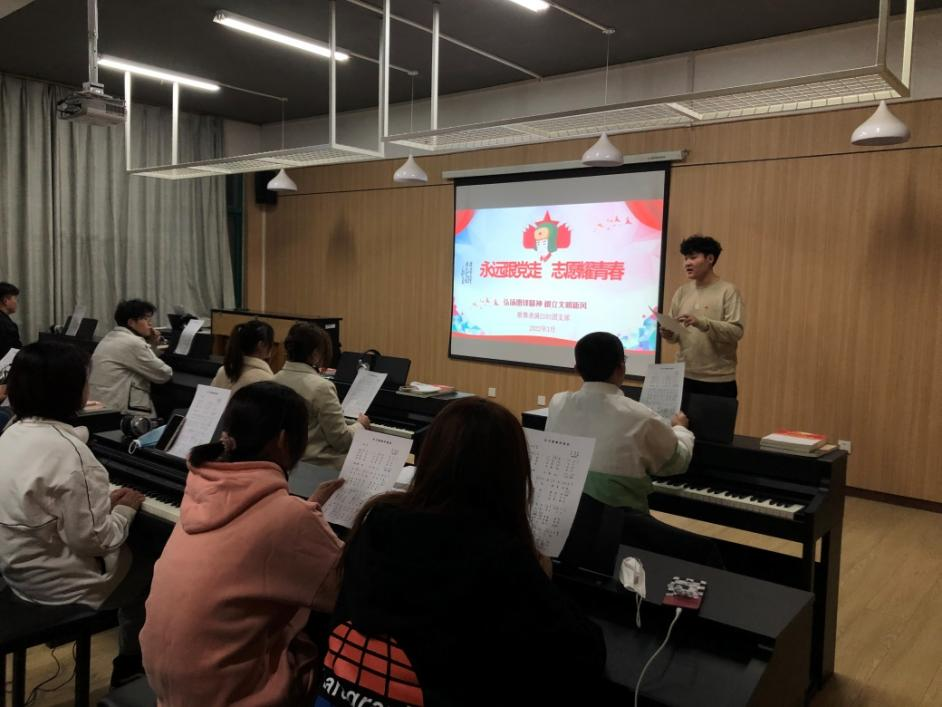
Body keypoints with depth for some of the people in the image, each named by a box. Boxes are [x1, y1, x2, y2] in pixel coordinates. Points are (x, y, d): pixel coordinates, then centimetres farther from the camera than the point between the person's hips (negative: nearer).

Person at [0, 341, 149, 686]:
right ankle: (131, 664, 29)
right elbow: (92, 539, -25)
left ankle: (130, 660, 35)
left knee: (133, 556, 23)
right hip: (55, 582, -8)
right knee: (152, 573, 13)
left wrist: (105, 500, 6)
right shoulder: (70, 452, -29)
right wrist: (126, 508, -8)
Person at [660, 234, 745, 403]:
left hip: (718, 380, -4)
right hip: (685, 377, 4)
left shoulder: (728, 291, -6)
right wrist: (668, 334, -12)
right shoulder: (682, 292, 8)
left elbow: (736, 331, -15)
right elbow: (674, 333, 11)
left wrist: (701, 322, -25)